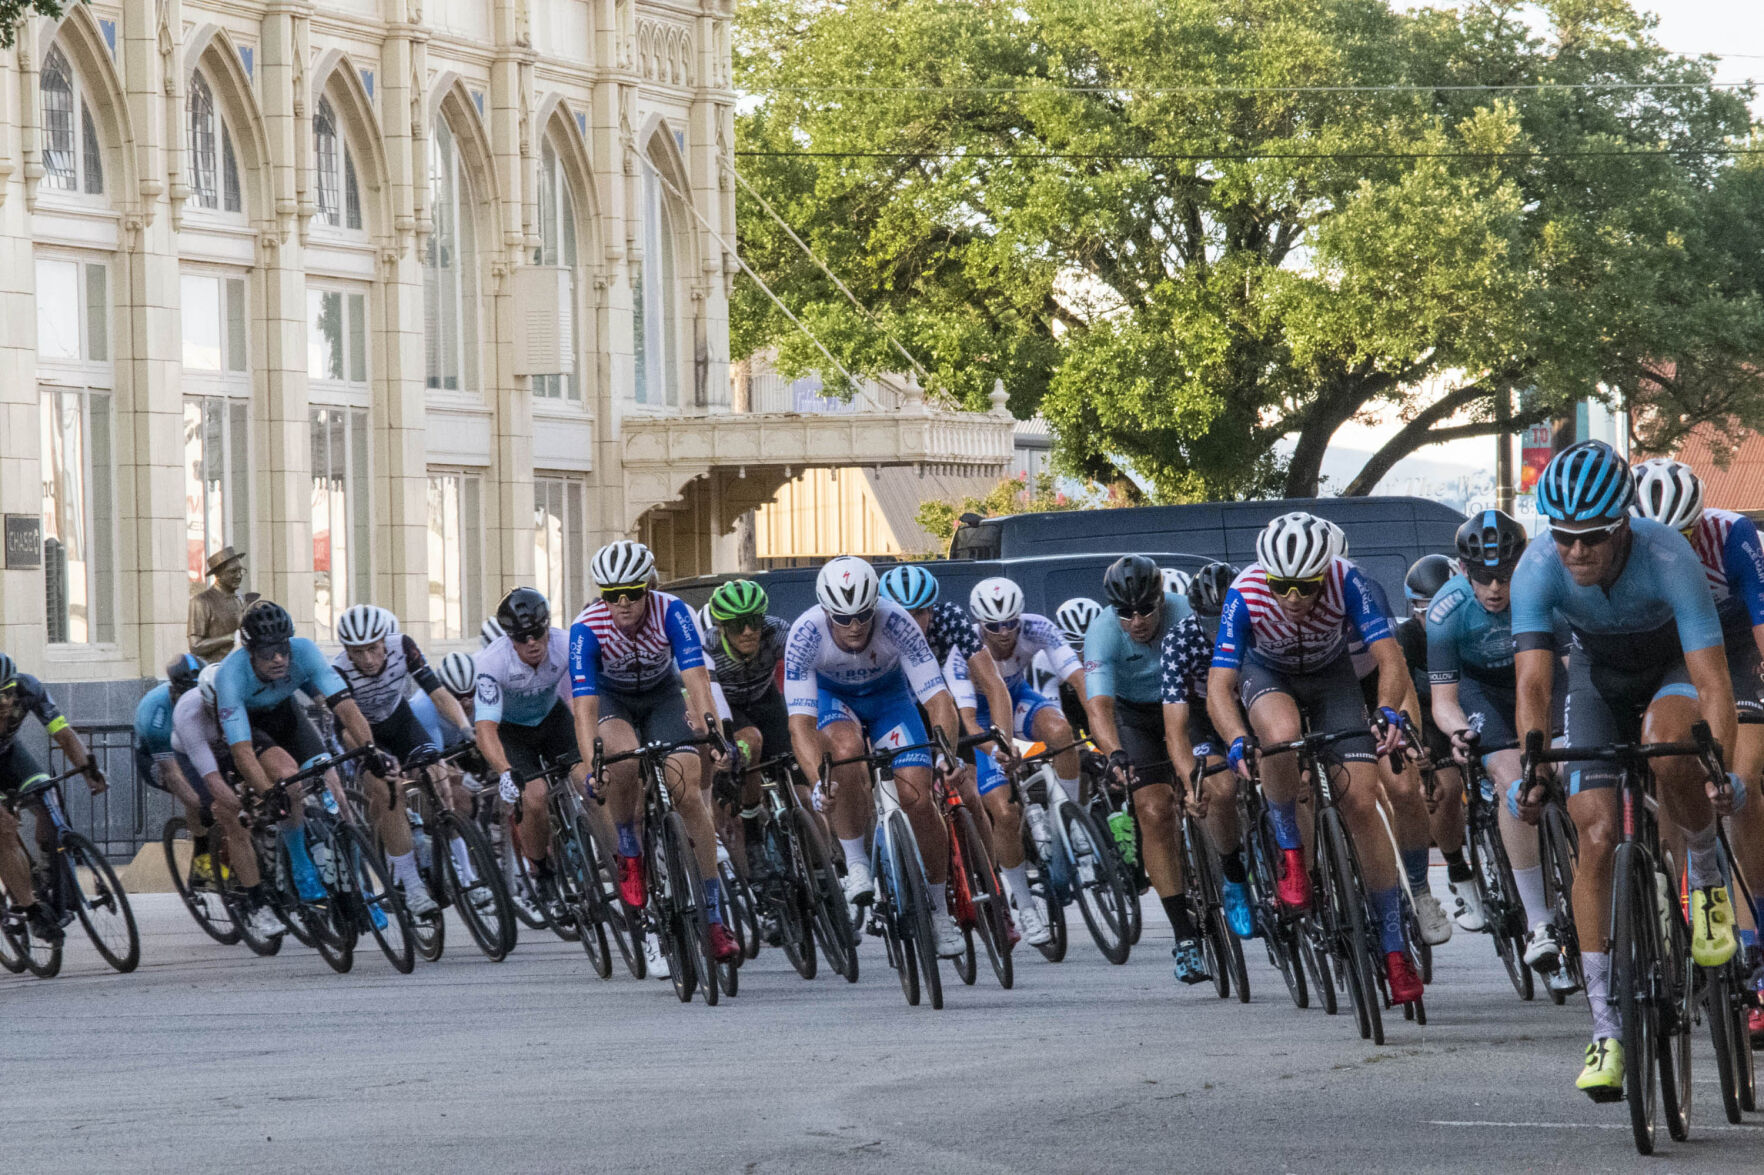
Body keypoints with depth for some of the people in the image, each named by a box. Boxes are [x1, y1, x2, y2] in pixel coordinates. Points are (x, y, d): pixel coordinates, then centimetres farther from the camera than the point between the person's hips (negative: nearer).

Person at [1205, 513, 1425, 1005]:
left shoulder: (1346, 581, -32)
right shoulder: (1245, 594, -33)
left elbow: (1390, 658, -36)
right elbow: (1219, 687, -34)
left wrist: (1388, 711, -55)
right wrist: (1237, 740, -53)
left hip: (1331, 675, 1)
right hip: (1267, 674, -1)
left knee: (1361, 802, -12)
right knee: (1283, 734, -38)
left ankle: (1393, 947, -4)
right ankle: (1289, 853, -14)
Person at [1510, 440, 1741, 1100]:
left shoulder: (1668, 558, -35)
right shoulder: (1538, 568, -28)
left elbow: (1712, 680, -39)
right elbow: (1533, 683, -33)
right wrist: (1534, 769, -48)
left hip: (1674, 667, -2)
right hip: (1598, 676, 3)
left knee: (1666, 745, -37)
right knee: (1597, 836, -12)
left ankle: (1707, 875, -7)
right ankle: (1606, 1030, -7)